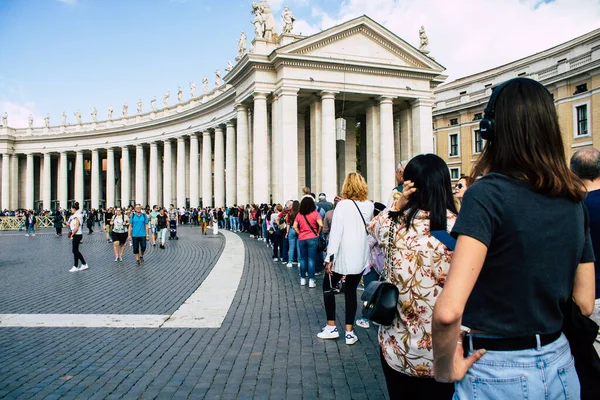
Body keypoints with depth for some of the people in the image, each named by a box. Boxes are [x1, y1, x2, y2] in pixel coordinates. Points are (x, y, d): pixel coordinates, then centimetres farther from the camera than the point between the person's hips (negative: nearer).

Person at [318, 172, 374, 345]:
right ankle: (349, 332, 13)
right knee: (351, 291, 13)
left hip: (343, 256, -4)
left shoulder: (343, 205, -12)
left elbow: (335, 232, -16)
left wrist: (330, 257, -14)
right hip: (361, 257, 4)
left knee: (327, 286, 14)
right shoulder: (369, 206, 2)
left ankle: (331, 327, 15)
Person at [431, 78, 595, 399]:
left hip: (497, 373, -6)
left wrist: (445, 367, -14)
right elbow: (585, 304, 7)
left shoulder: (488, 193, -20)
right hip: (560, 365, 6)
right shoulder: (574, 201, 0)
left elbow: (448, 310, -30)